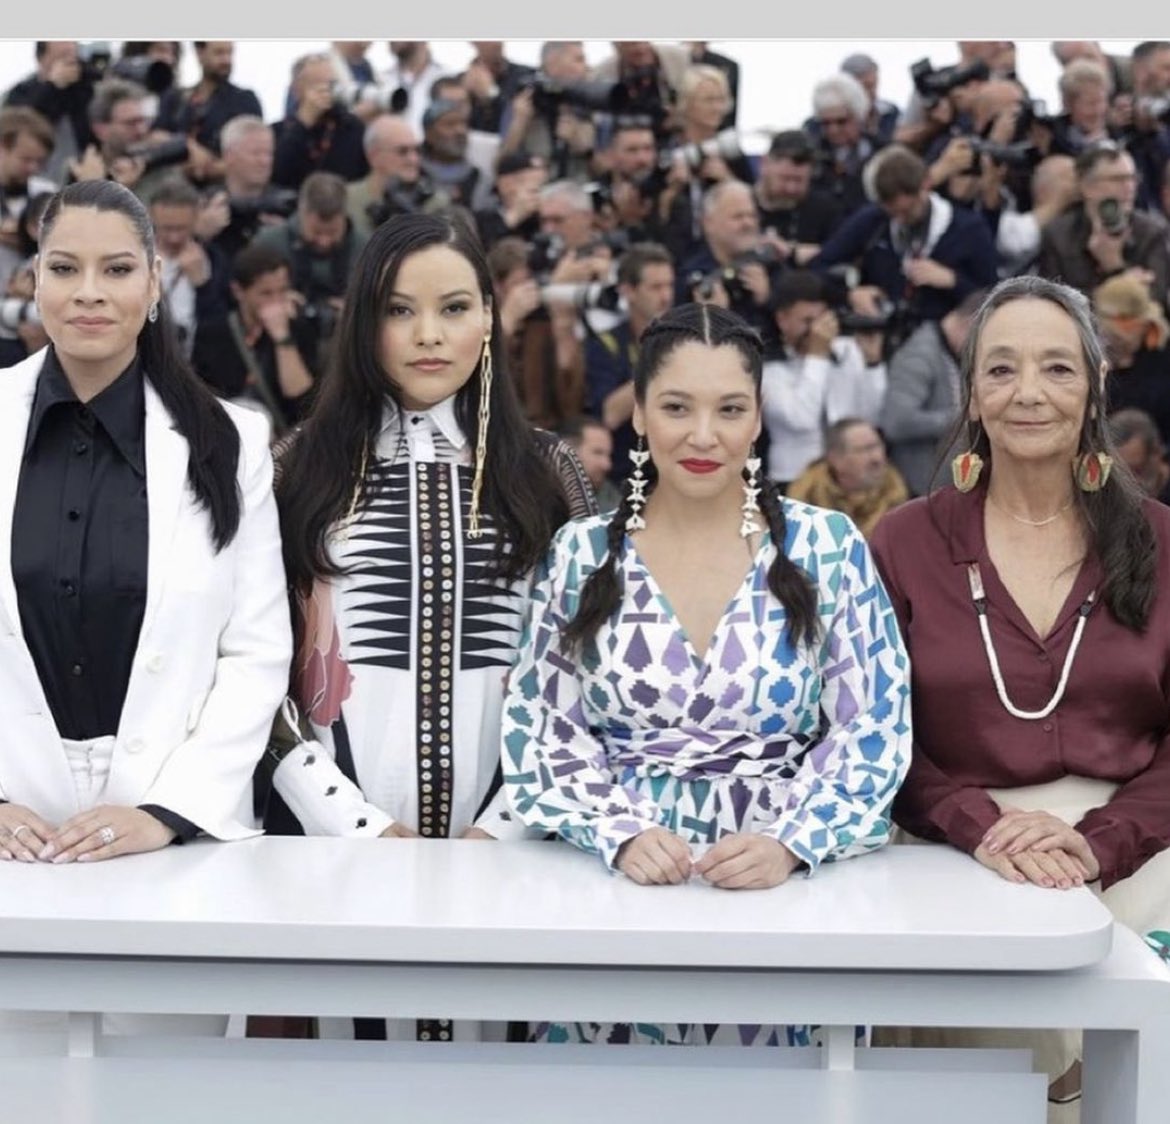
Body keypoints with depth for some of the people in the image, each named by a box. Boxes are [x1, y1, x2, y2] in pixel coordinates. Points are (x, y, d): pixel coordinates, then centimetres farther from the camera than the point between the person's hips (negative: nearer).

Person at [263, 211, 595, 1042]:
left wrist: (508, 823, -7)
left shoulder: (549, 472, 7)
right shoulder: (301, 469, 3)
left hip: (502, 843, 1)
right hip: (334, 839, -1)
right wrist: (357, 821, -10)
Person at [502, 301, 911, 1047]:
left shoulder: (828, 548, 5)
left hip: (792, 886, 0)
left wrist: (791, 844, -13)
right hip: (620, 884, 0)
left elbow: (874, 729, 2)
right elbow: (545, 730, 6)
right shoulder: (582, 556, 8)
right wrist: (621, 835, -10)